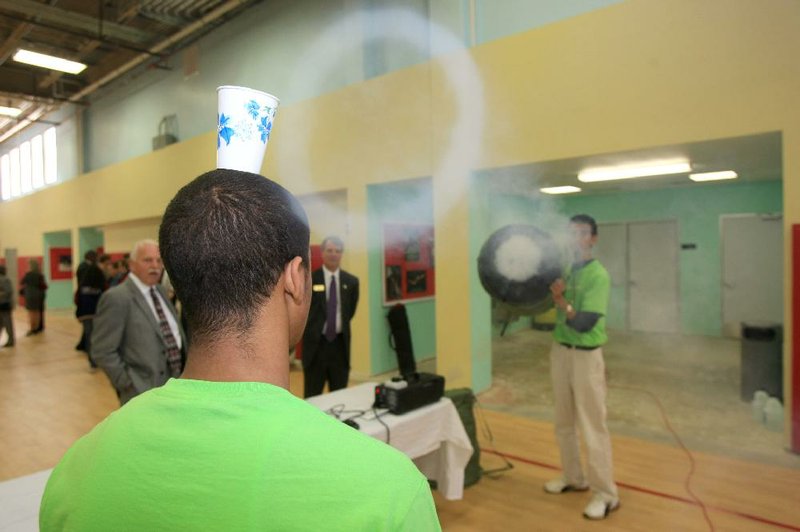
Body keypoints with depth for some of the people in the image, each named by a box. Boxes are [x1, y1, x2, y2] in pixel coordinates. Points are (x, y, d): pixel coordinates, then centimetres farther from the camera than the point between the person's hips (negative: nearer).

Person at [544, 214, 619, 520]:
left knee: (592, 427, 1)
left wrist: (561, 302, -38)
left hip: (586, 356, -6)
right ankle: (574, 478, 32)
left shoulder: (598, 275, -15)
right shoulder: (562, 269, 4)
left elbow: (585, 323, -23)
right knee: (564, 423, 16)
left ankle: (606, 494, 14)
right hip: (560, 351, 7)